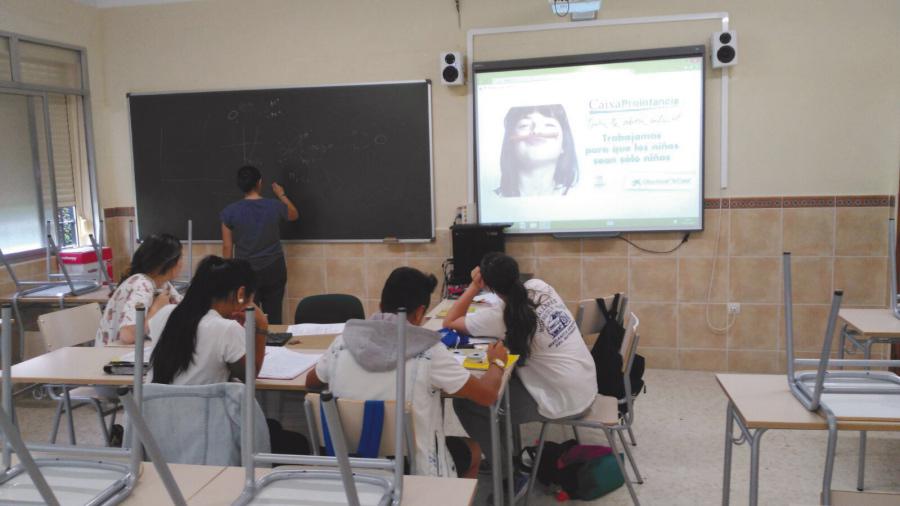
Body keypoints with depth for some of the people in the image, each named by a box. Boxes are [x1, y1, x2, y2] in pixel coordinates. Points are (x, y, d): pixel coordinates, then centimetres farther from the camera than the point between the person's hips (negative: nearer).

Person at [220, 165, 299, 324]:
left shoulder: (230, 211, -9)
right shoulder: (275, 206, -6)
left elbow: (227, 247, -4)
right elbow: (294, 215, 17)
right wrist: (282, 195, 31)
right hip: (273, 269, 1)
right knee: (274, 317, 6)